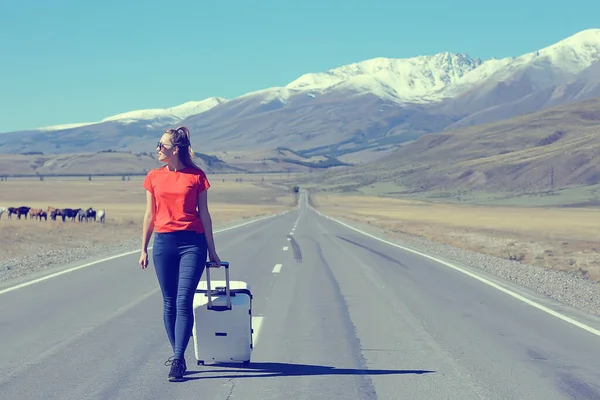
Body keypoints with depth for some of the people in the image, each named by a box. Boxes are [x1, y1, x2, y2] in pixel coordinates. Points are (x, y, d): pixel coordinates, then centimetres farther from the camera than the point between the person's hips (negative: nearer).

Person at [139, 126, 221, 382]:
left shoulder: (196, 176, 0)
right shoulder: (154, 177, 7)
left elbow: (204, 214, 4)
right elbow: (150, 215, 11)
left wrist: (211, 250, 6)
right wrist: (143, 249, 9)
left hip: (192, 243, -3)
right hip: (163, 243, 3)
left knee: (184, 302, -10)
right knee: (169, 302, 7)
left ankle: (177, 361, -10)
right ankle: (177, 354, 19)